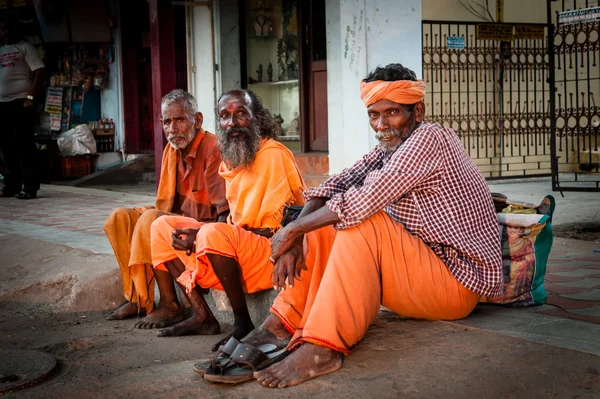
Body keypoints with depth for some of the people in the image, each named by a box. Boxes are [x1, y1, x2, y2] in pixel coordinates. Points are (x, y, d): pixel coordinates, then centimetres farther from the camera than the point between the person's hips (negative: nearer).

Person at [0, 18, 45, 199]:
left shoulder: (25, 47, 4)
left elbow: (39, 72, -5)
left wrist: (30, 97, -15)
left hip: (20, 102, -6)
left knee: (24, 144, -7)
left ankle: (29, 186, -7)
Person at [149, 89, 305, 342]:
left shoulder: (273, 155, -13)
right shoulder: (231, 160, 13)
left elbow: (271, 228, -16)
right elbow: (235, 223, 14)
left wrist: (203, 234, -18)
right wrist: (198, 234, -7)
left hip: (274, 253, -9)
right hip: (241, 251, 9)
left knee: (214, 235, -36)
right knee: (162, 227, 6)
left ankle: (243, 324, -20)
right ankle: (202, 316, -3)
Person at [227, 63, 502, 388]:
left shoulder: (430, 138, -16)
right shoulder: (388, 150, 10)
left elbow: (367, 198, -27)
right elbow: (335, 187, 1)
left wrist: (293, 230, -19)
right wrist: (294, 240, -16)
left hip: (457, 281, -9)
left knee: (362, 222, -28)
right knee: (326, 225, 3)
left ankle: (322, 348, -34)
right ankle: (278, 326, -6)